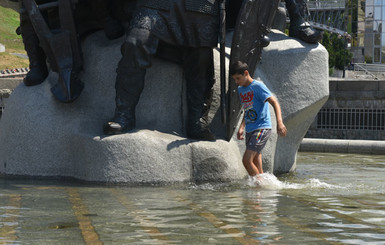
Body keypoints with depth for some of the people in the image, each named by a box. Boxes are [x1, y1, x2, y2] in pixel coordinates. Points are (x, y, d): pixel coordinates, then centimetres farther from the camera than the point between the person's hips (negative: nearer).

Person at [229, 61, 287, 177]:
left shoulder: (258, 86, -9)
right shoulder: (240, 89, 15)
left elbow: (275, 103, -16)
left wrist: (279, 122, -29)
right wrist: (241, 127, 14)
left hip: (262, 128, -8)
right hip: (250, 130, 8)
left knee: (247, 160, -18)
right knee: (255, 165, 5)